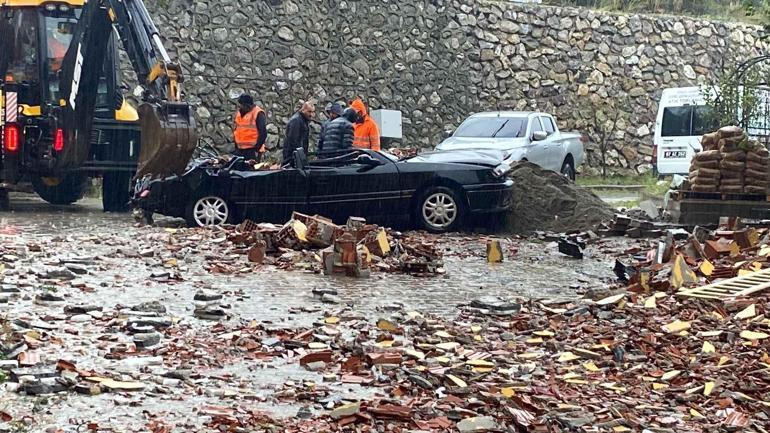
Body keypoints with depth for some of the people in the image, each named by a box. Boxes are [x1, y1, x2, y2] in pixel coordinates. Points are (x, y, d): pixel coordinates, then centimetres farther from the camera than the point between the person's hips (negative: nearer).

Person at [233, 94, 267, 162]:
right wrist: (236, 147, 18)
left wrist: (257, 148, -14)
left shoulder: (258, 114, -9)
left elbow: (263, 133, -13)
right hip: (239, 150, 7)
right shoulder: (239, 113, 14)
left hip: (252, 151, -7)